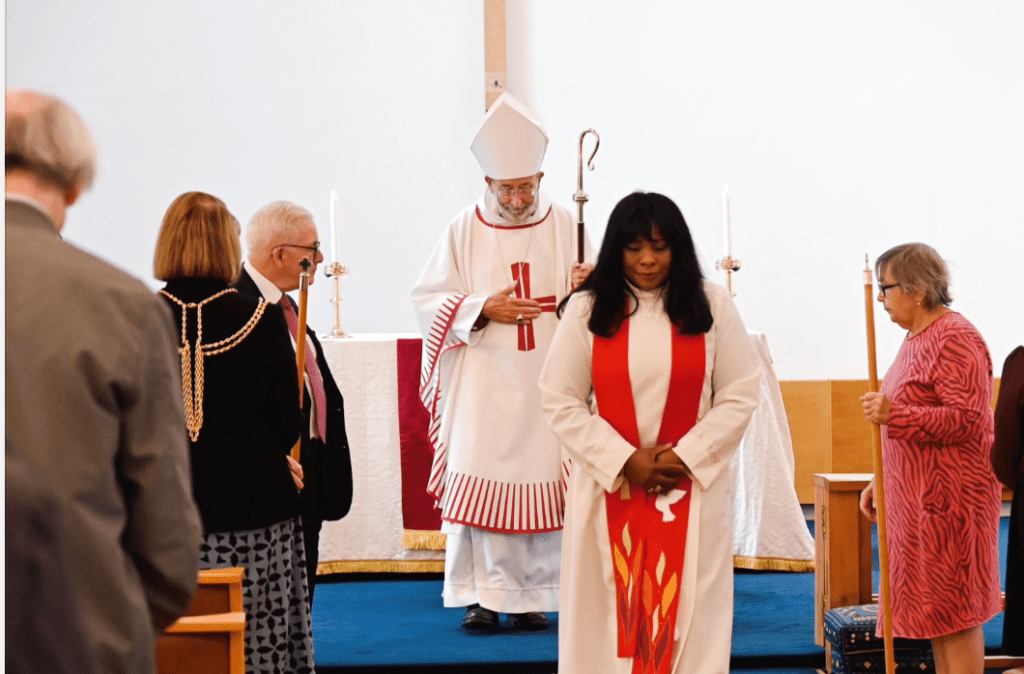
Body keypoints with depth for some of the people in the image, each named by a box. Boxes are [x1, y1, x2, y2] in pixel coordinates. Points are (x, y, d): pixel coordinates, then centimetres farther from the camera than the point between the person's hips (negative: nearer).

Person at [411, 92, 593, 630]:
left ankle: (532, 595, 8)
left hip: (545, 381, 1)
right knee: (476, 481, -7)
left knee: (541, 482, -1)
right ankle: (481, 595, 0)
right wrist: (484, 309, -11)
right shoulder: (464, 231, 3)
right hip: (482, 382, -1)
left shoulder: (564, 227, 6)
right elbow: (428, 299, 3)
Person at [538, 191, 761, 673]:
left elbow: (740, 395, 2)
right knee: (611, 612, 2)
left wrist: (687, 457, -9)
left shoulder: (710, 305, 2)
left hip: (692, 488, 0)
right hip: (609, 485, 0)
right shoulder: (586, 309, 1)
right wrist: (625, 461, -9)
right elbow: (560, 402, -1)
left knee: (685, 614, 0)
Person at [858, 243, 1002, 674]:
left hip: (948, 500, -10)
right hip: (918, 498, 10)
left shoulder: (955, 340, -15)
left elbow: (964, 420, -22)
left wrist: (892, 415, -27)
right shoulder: (917, 339, 15)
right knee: (937, 611, 12)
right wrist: (880, 482, 21)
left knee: (954, 613, -5)